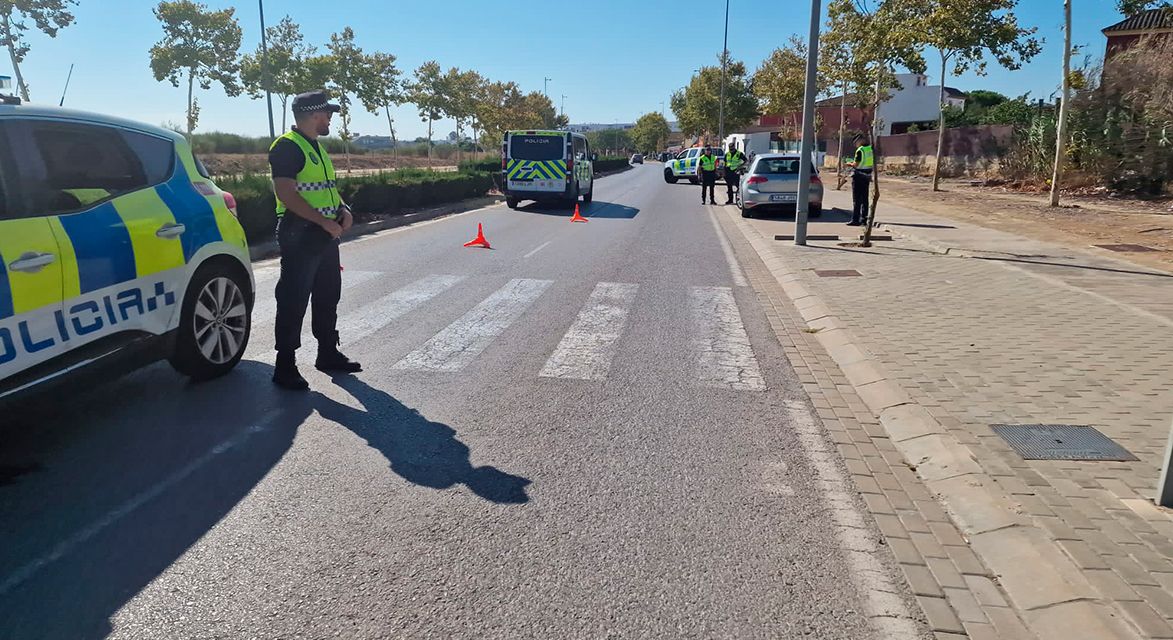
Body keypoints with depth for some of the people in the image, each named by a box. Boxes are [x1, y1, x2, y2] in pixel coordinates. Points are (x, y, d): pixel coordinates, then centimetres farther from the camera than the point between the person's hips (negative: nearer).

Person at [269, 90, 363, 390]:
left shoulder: (317, 147, 18)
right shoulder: (287, 146, -12)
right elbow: (286, 194, -20)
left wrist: (342, 208, 6)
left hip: (326, 236, 10)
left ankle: (328, 354, 30)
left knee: (328, 297, 16)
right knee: (293, 301, -5)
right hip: (300, 235, -9)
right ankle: (285, 367, 3)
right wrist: (325, 221, -21)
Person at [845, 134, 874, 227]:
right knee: (864, 198, 14)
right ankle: (864, 218, 18)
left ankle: (855, 220, -7)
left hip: (858, 176, -8)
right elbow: (873, 163, 15)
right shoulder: (871, 149, 9)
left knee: (856, 199, -5)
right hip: (867, 176, 8)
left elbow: (856, 164, -19)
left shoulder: (860, 150, -15)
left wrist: (850, 164, 2)